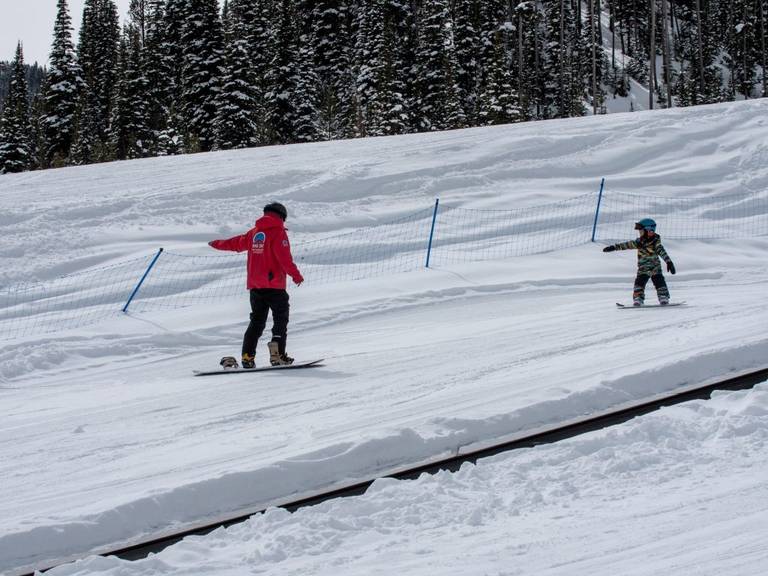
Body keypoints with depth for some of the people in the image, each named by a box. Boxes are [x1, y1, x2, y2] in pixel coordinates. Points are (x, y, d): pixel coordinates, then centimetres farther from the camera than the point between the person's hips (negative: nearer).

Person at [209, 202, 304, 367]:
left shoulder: (254, 232, 12)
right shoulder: (278, 232, -6)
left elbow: (236, 243, 25)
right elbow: (284, 257, -18)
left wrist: (218, 244, 42)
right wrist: (295, 274, -16)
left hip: (255, 285, 6)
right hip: (274, 285, -6)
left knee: (256, 322, 12)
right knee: (280, 320, 1)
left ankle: (248, 356, 5)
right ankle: (277, 354, -12)